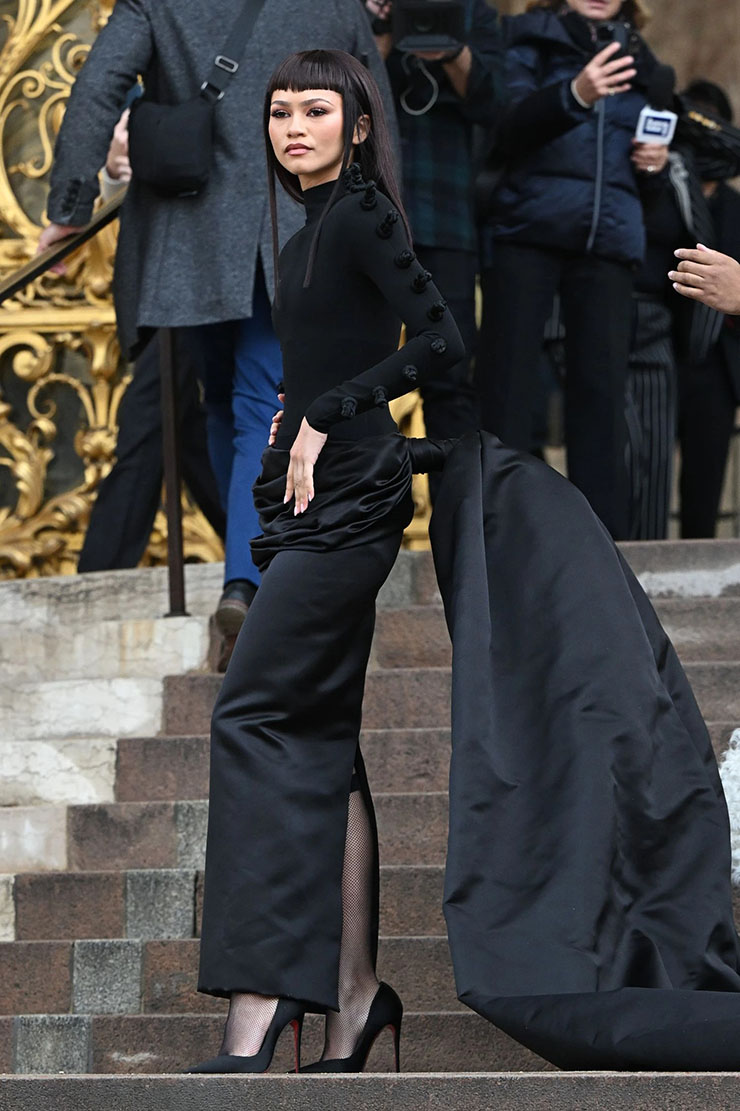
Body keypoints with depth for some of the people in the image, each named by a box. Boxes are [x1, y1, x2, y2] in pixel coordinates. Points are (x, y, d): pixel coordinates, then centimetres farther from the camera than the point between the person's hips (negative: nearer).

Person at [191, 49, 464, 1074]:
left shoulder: (360, 217, -8)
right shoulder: (311, 234, 20)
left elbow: (441, 341, -18)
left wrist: (327, 418, -16)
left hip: (347, 497, -10)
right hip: (318, 503, 10)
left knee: (254, 718, -14)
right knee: (322, 737, 6)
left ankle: (256, 1023, -19)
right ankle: (353, 998, 7)